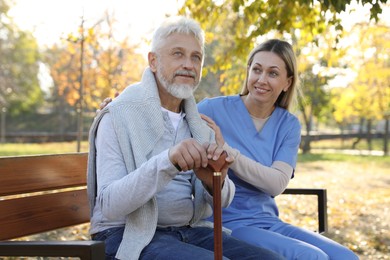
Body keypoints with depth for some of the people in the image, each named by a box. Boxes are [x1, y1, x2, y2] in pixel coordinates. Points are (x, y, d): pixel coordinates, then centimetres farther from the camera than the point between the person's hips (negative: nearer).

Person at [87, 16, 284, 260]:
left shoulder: (199, 121, 10)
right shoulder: (119, 116, -9)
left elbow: (222, 201, 6)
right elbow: (109, 205, -19)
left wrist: (215, 181, -19)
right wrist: (166, 162, -34)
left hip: (190, 230, 6)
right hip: (130, 237, -6)